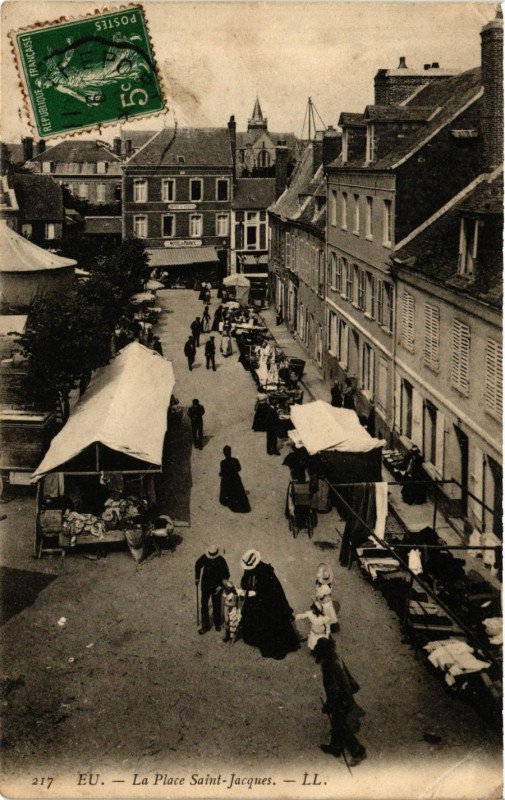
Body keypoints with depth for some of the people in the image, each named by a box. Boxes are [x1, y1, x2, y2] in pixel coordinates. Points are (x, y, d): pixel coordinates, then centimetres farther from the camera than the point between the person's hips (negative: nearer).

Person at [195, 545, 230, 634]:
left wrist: (220, 586, -14)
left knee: (216, 606, 9)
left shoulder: (221, 561, -19)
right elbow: (198, 565, 8)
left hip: (216, 587, -2)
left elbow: (226, 575, -9)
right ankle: (205, 625, 13)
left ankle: (217, 624, 28)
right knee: (204, 605, 3)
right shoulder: (204, 558, -14)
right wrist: (197, 578, 7)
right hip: (205, 586, 2)